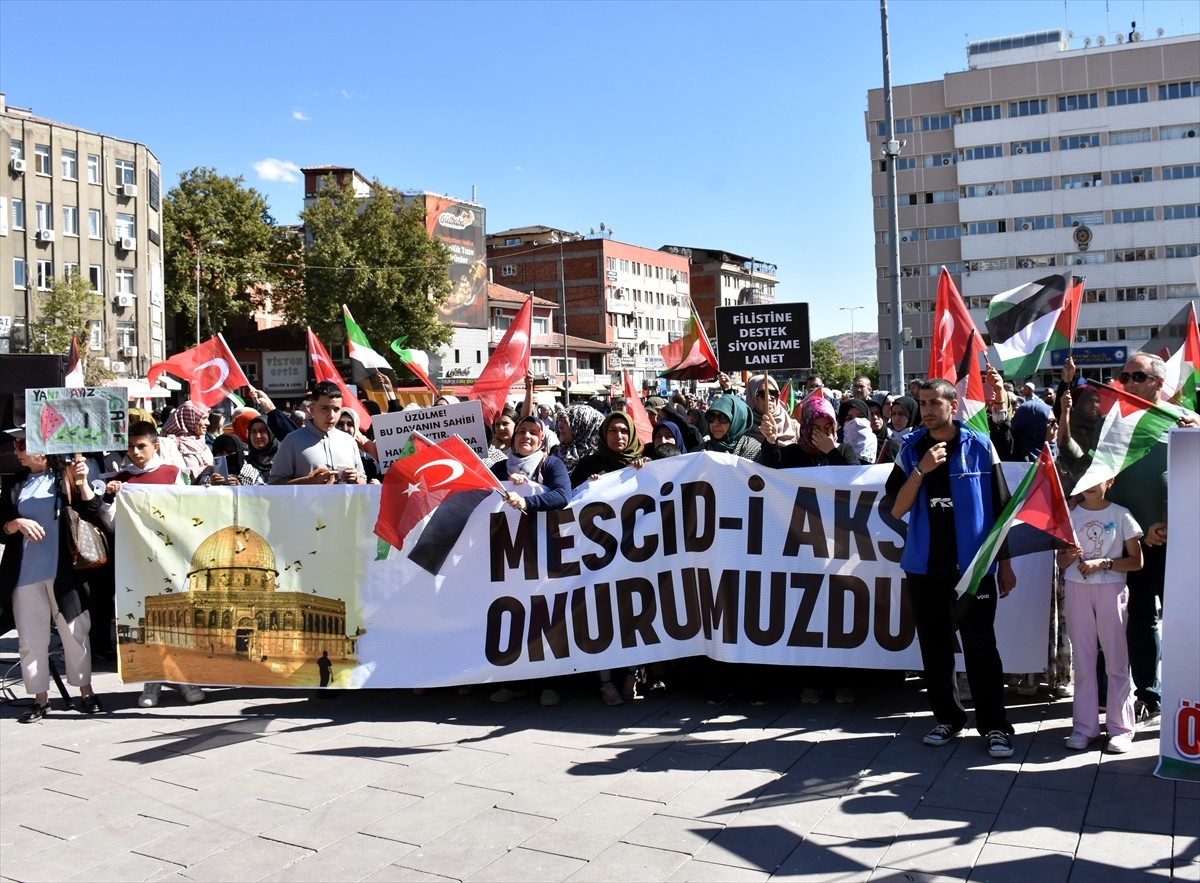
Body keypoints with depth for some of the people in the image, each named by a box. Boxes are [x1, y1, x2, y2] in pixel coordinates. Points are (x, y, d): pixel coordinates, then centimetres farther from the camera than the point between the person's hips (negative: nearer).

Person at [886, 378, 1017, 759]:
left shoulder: (980, 447, -2)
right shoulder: (910, 449, 3)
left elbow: (999, 509, 2)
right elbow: (897, 509, -3)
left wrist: (1005, 564, 2)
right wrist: (921, 470, -17)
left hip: (973, 567, -3)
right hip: (925, 568, 3)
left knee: (981, 648, -1)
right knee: (935, 648, 10)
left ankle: (994, 725, 9)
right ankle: (947, 717, 23)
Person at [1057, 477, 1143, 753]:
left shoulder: (1120, 515, 0)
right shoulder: (1070, 515, 7)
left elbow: (1136, 561, 0)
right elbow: (1061, 561, 11)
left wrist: (1103, 563, -13)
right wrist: (1070, 556, -11)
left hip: (1111, 589, -2)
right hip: (1077, 589, 2)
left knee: (1116, 660, 0)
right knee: (1083, 660, 5)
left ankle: (1120, 728, 9)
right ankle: (1084, 726, 11)